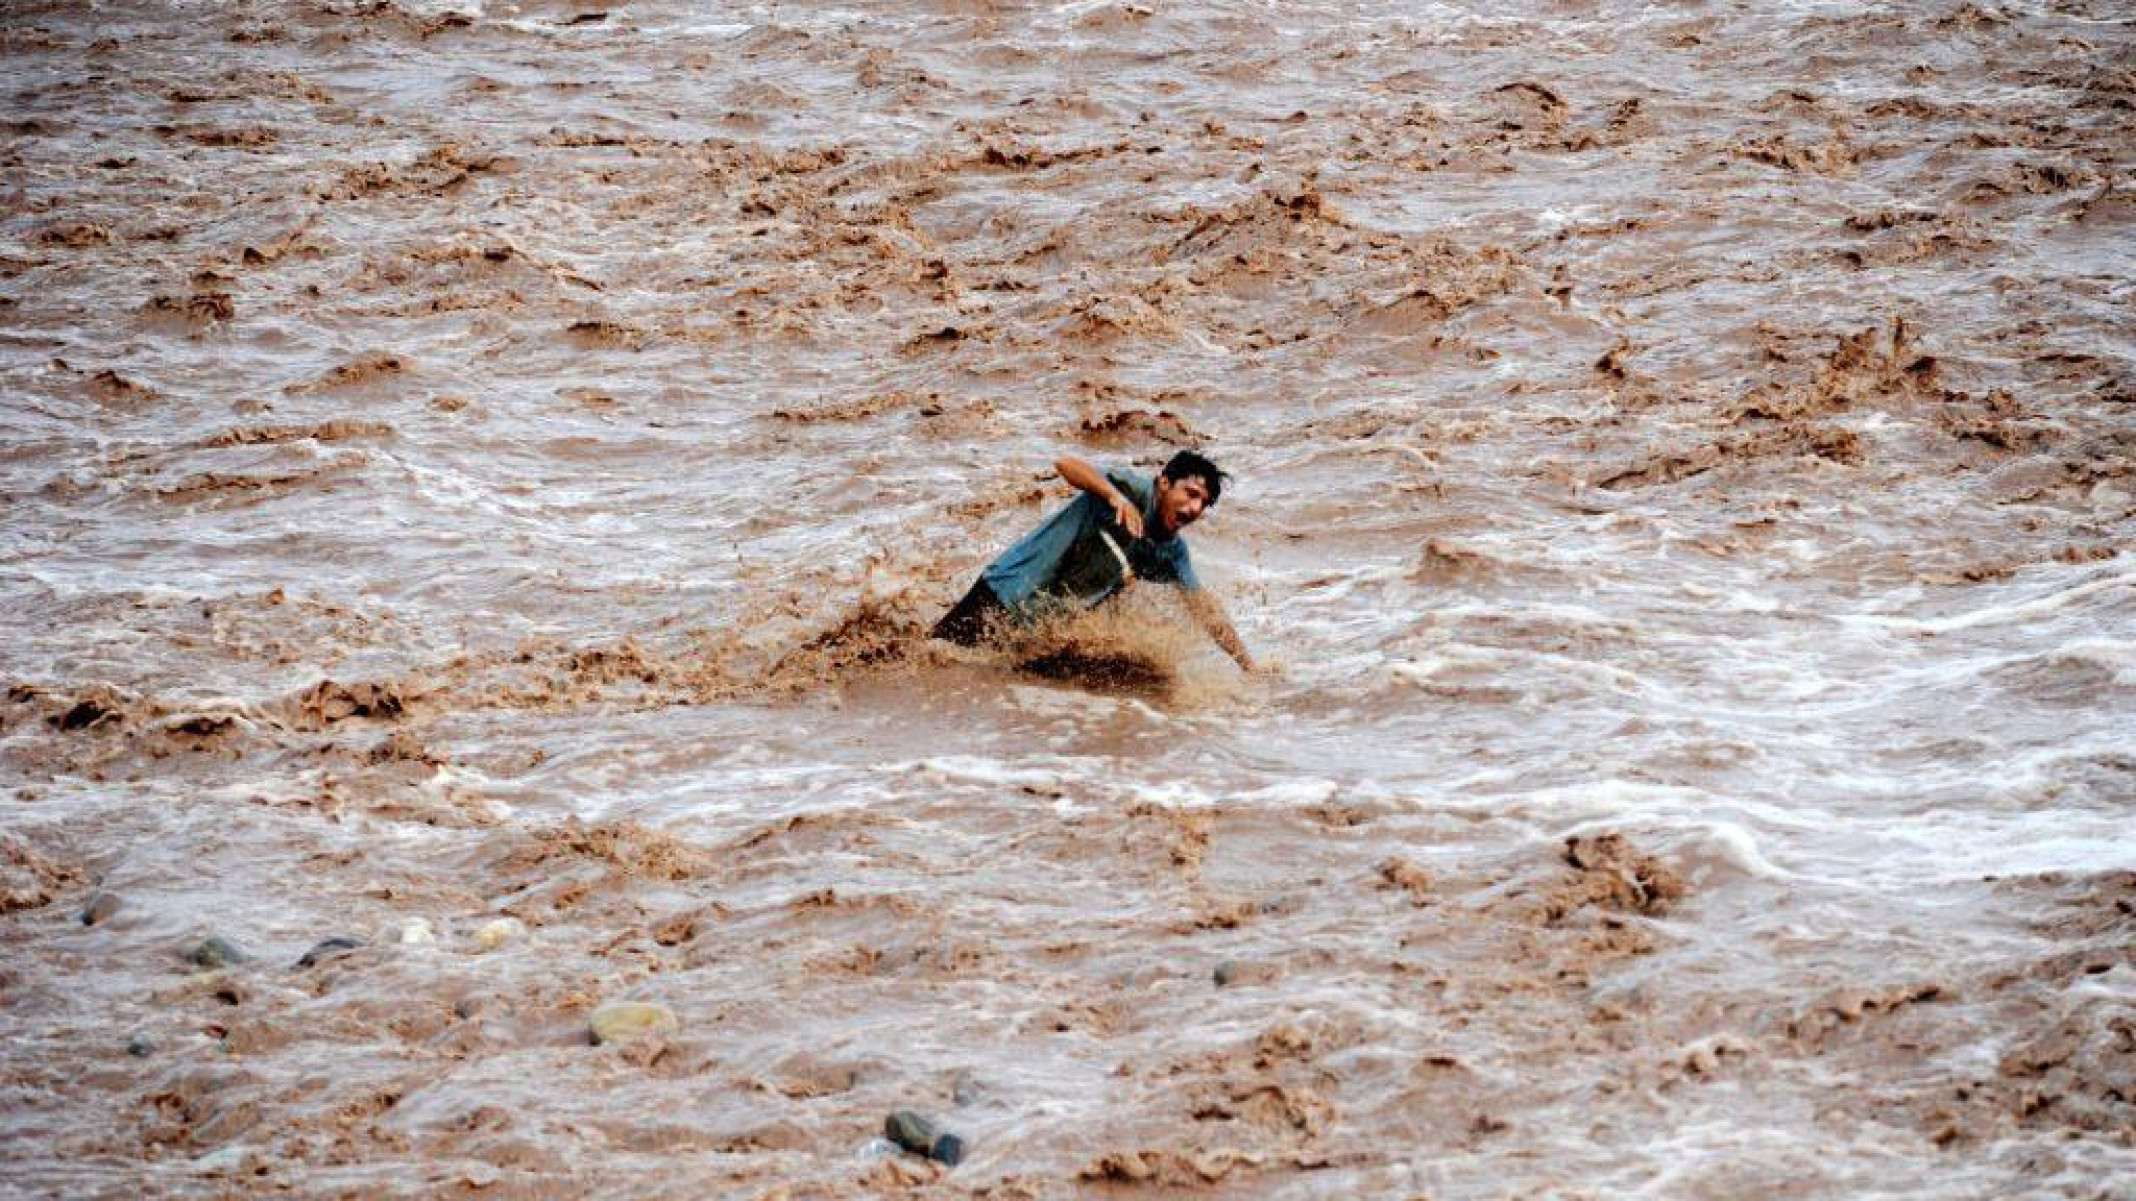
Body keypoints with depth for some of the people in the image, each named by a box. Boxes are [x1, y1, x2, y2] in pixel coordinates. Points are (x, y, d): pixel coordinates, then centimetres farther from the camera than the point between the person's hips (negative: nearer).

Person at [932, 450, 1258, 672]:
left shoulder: (1172, 553, 2)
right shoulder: (1136, 490, -18)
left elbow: (1206, 609, 6)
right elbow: (1066, 464, -31)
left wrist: (1250, 667, 2)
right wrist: (1116, 496, -46)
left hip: (1050, 624, 7)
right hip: (1007, 591, -7)